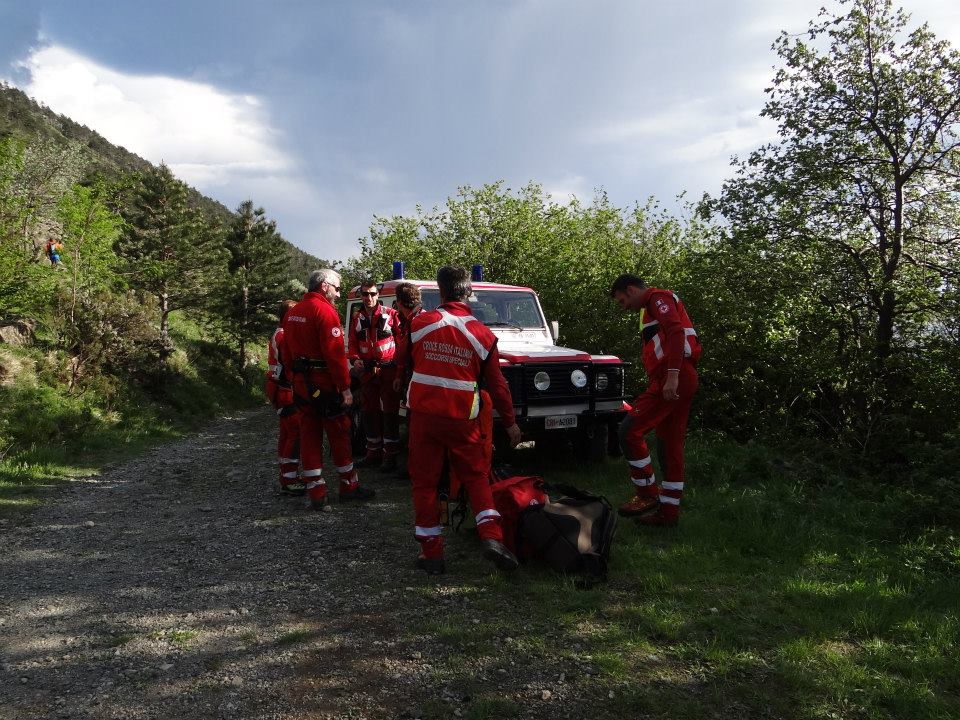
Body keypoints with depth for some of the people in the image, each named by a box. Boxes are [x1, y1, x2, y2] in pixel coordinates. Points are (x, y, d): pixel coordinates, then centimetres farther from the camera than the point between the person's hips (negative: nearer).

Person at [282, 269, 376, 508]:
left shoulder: (292, 312, 12)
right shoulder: (325, 310, -15)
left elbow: (287, 352, 17)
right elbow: (335, 353, -21)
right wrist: (345, 387, -18)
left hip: (301, 383, 7)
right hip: (325, 383, -7)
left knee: (309, 434, 10)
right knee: (339, 433, 6)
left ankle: (315, 493, 12)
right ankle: (349, 486, 19)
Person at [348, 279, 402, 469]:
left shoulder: (391, 314, -4)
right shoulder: (357, 319, 10)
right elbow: (353, 344, 15)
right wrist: (355, 359, -4)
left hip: (388, 370, -5)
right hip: (367, 372, 5)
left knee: (390, 413, -2)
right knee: (369, 412, 12)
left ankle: (390, 455, 5)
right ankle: (373, 452, 24)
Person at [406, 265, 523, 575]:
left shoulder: (419, 323, -3)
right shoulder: (483, 335, -4)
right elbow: (496, 384, 0)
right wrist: (510, 422, 9)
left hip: (423, 413, 0)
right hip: (462, 418, 0)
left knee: (425, 481, 10)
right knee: (476, 477, 15)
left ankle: (431, 553, 13)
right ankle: (491, 536, 0)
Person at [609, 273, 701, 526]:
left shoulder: (658, 298, -3)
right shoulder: (652, 307, 27)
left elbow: (676, 332, -18)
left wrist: (672, 375, -27)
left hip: (672, 379, -11)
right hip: (682, 381, 11)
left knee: (630, 430, -11)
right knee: (670, 444, 10)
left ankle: (647, 494, -2)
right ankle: (668, 511, 15)